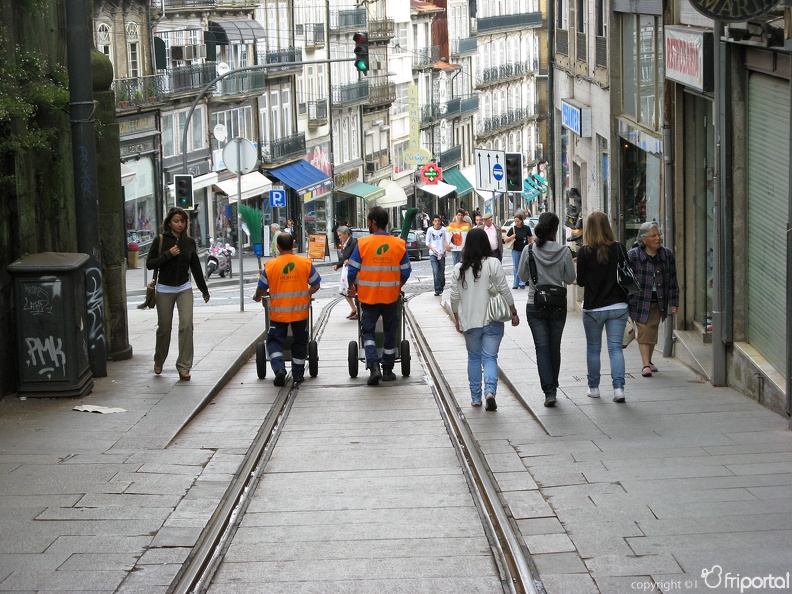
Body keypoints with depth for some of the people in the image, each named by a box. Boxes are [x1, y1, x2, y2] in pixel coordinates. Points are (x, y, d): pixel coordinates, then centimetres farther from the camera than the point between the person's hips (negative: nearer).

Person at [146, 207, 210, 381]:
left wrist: (204, 290, 20)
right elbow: (149, 264, -7)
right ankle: (159, 361, 31)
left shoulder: (190, 242, 4)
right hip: (164, 290, -2)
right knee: (164, 328, 6)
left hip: (184, 289, 2)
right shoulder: (160, 240, -5)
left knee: (186, 325, -12)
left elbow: (195, 267, 14)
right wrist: (168, 254, -19)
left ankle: (184, 367, -7)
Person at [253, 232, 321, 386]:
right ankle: (298, 374, 22)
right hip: (300, 310, 2)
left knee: (274, 341, 8)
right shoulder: (306, 263, -6)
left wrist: (257, 297, 22)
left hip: (278, 312, -1)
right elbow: (316, 286, 1)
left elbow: (262, 288, 0)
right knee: (299, 342, 17)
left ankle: (279, 369, -13)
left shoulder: (270, 265, -9)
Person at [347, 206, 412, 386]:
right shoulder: (399, 244, -5)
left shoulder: (362, 244, -12)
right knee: (389, 333, 15)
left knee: (368, 331, 9)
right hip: (391, 296, 2)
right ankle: (388, 370, 21)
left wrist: (354, 285, 13)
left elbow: (352, 271, -8)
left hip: (368, 296, -2)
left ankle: (374, 366, -9)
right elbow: (405, 272, 1)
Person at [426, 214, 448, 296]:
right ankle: (437, 290, -12)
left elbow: (446, 241, 4)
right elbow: (427, 242, 5)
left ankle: (442, 287, 28)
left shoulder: (444, 230, -1)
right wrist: (433, 249, -9)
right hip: (433, 254, -1)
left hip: (441, 254, 1)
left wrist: (444, 251, -8)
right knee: (435, 271, -11)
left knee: (442, 272, 6)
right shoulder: (430, 230, 0)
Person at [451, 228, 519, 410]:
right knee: (490, 357, 2)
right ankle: (490, 390, -19)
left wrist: (457, 319, 15)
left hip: (469, 322, 2)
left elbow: (454, 297, 2)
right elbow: (505, 291, -7)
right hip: (492, 320, -1)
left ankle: (476, 397, 16)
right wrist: (513, 313, 4)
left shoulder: (459, 269, -2)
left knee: (474, 358, 14)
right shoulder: (493, 264, -8)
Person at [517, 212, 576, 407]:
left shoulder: (529, 251, -9)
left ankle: (549, 391, -11)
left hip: (535, 306, -1)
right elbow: (570, 278, -2)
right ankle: (553, 388, 26)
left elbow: (522, 276, 2)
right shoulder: (564, 251, -11)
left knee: (542, 348, 0)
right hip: (558, 305, 1)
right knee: (555, 347, 15)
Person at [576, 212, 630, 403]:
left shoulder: (585, 252, -11)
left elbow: (581, 281, -5)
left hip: (593, 308, -1)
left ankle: (594, 387, 21)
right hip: (618, 306, 1)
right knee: (616, 347, 4)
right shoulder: (618, 249, -5)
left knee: (593, 348, 13)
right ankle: (618, 387, -8)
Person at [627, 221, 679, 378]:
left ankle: (648, 361, 25)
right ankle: (646, 365, -10)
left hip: (658, 301, 3)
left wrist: (674, 303, 4)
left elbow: (672, 281, 7)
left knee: (652, 331, 10)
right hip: (639, 301, -3)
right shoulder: (633, 255, -9)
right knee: (644, 332, -7)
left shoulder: (667, 254, 2)